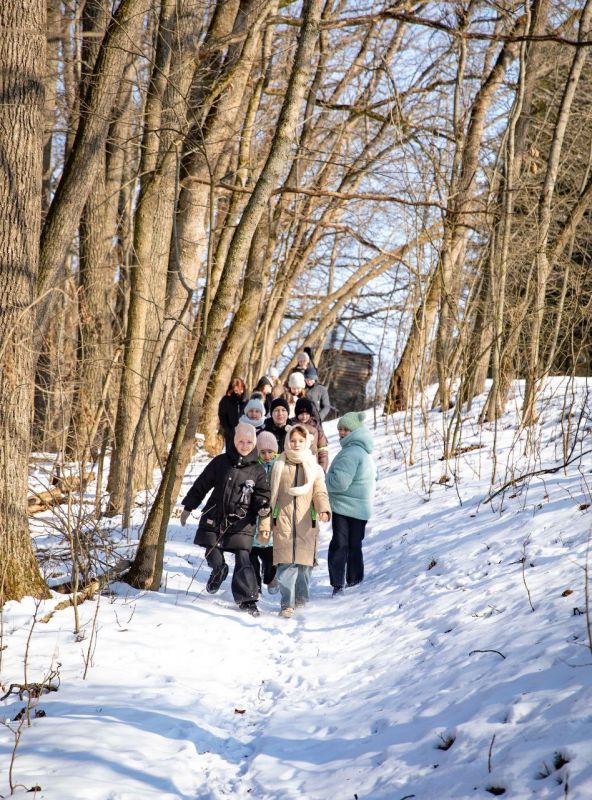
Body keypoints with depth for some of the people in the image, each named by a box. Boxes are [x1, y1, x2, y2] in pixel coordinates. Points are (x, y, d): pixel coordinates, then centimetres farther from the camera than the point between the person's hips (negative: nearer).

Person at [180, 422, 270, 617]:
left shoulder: (258, 471, 2)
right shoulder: (221, 462, 3)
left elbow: (262, 496, 7)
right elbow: (201, 485, 10)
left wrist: (263, 509, -16)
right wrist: (188, 507, 11)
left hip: (241, 522, -2)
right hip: (214, 518, 2)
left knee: (243, 560, -11)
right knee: (213, 556, 7)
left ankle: (247, 599, -3)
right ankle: (219, 570, 42)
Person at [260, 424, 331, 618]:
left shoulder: (313, 467, 9)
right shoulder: (279, 466, 9)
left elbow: (320, 492, 1)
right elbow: (270, 495, 11)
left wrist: (324, 510, -20)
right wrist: (265, 522, 6)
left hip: (306, 522, 1)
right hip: (283, 522, -1)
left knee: (305, 562, 4)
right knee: (286, 563, -10)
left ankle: (301, 599, 22)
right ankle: (287, 604, -9)